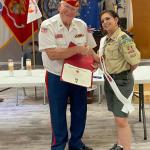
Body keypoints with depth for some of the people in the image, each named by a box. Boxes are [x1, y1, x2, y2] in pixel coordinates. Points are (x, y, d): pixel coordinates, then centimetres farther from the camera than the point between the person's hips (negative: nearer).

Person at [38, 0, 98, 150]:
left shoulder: (82, 25, 0)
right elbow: (52, 54, -25)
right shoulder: (48, 25, -16)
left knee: (79, 112, 15)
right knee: (58, 115, 9)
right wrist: (78, 49, -28)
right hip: (57, 78, -4)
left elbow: (89, 49, 10)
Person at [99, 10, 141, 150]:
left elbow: (135, 61, -24)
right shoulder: (107, 39, 7)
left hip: (122, 81, -8)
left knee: (121, 119, -8)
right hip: (109, 79, 8)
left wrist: (124, 74, -8)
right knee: (117, 116, 18)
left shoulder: (123, 38, -20)